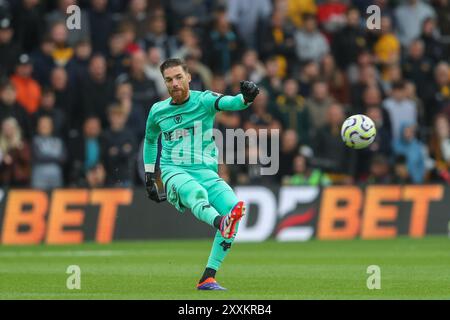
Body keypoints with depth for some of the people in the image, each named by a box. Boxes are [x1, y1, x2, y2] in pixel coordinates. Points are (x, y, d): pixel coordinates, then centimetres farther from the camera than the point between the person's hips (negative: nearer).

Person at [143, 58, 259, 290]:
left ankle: (208, 278, -22)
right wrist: (149, 176, 26)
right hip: (174, 173, 0)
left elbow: (229, 103, -18)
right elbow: (150, 139, 31)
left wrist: (245, 97, -41)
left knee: (234, 207, -25)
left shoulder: (204, 100, 3)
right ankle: (221, 224, -72)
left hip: (206, 173, 1)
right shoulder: (158, 111, 12)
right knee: (196, 192, -36)